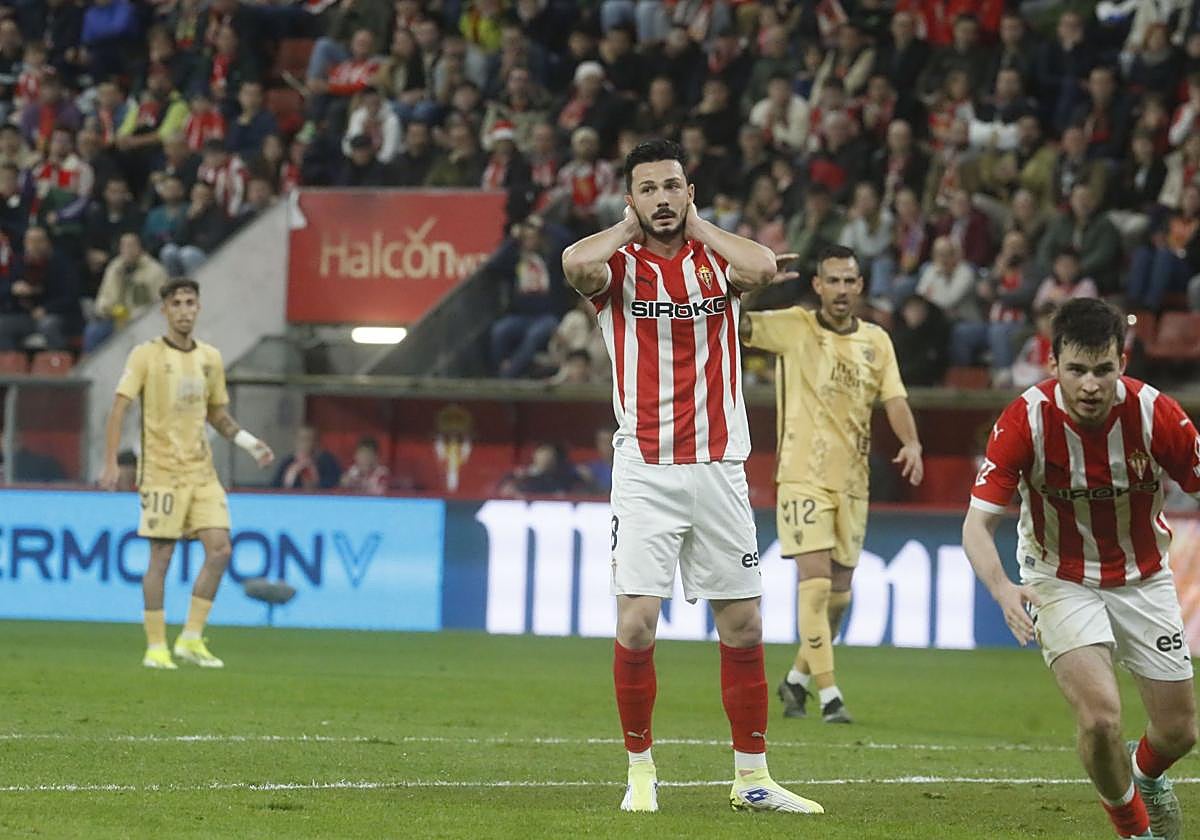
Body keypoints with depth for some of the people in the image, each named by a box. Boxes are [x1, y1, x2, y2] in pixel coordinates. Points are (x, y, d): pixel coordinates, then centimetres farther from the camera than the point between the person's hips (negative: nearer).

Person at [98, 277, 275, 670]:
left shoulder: (210, 357, 12)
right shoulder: (146, 355, -4)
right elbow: (119, 408, -7)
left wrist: (249, 443, 7)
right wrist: (111, 462, -16)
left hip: (202, 471, 5)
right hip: (162, 471, -5)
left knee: (219, 549, -5)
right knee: (161, 556, -5)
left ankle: (191, 638, 5)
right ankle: (155, 648, 3)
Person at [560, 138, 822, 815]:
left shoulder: (717, 258, 7)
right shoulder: (618, 263, 1)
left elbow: (763, 267, -17)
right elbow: (576, 263, -23)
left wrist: (696, 225, -3)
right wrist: (630, 226, -5)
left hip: (720, 470, 2)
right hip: (644, 472, -2)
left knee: (744, 628, 5)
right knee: (636, 625, -10)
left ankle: (752, 777, 15)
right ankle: (641, 771, 5)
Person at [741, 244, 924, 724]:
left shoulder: (876, 340, 9)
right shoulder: (793, 327, -2)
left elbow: (894, 399, 1)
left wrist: (911, 442, -17)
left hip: (853, 481, 5)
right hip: (804, 476, -5)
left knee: (839, 591, 9)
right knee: (816, 581, -15)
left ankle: (798, 678, 28)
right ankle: (828, 694, -13)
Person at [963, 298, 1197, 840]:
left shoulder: (1155, 415, -21)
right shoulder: (1025, 420, -24)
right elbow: (978, 522, -23)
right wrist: (1002, 588, -42)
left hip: (1143, 580, 2)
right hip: (1062, 582, -2)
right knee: (1099, 715, -22)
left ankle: (1146, 775, 44)